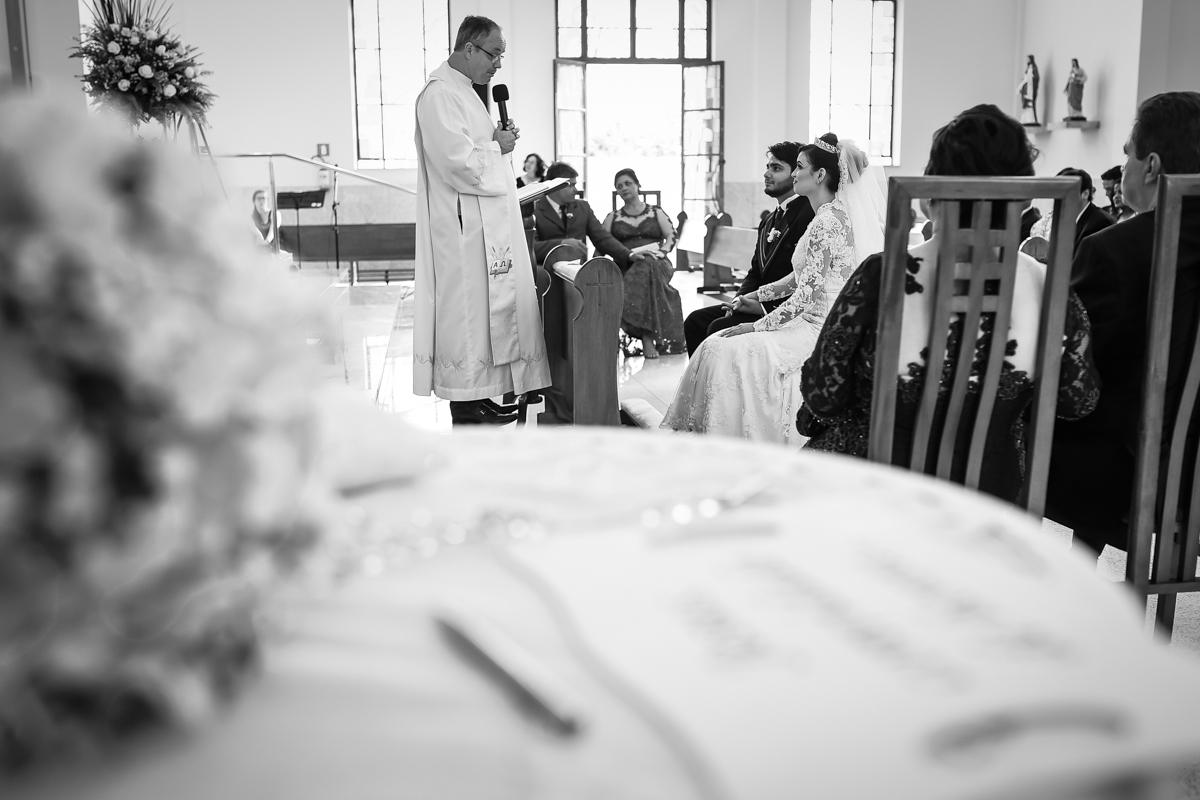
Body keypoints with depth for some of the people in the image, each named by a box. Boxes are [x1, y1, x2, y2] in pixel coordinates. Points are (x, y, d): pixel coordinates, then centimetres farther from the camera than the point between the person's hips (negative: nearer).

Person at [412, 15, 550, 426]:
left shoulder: (465, 92, 18)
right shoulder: (439, 95, -15)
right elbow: (459, 164, -23)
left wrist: (500, 139, 8)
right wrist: (498, 146, -8)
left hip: (489, 228, 11)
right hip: (465, 229, -10)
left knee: (491, 310, 12)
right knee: (468, 314, -5)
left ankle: (480, 396, 20)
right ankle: (467, 407, 3)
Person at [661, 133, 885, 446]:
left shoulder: (828, 221, -17)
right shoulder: (831, 215, 15)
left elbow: (806, 294, -20)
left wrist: (757, 326, -14)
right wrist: (756, 295, 20)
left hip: (821, 330, -10)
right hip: (811, 322, 10)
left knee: (733, 352, -20)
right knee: (717, 345, 0)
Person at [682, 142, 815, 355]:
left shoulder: (809, 216, -14)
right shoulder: (769, 221, 18)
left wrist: (764, 307, -20)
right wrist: (741, 298, -2)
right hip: (759, 304, 9)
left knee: (719, 328, -23)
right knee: (695, 320, 0)